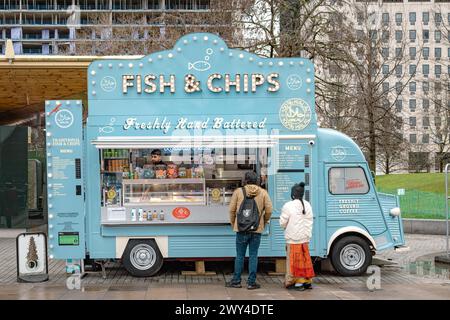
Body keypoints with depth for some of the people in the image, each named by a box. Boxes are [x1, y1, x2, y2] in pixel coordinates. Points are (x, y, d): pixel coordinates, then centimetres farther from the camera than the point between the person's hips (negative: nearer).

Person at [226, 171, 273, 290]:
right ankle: (251, 282, 7)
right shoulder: (263, 193, 1)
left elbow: (232, 210, 0)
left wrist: (233, 224, 13)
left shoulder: (238, 192, -2)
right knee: (253, 256, 6)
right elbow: (269, 210, -1)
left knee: (240, 256, 8)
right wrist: (264, 222, 15)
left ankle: (236, 281, 13)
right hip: (257, 229, 1)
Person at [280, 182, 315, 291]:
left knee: (294, 260, 0)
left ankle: (297, 282, 0)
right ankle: (307, 281, 17)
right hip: (304, 237, 6)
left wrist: (286, 227, 12)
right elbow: (309, 222, 9)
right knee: (305, 259, 12)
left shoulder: (288, 206, -14)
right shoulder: (307, 205, 5)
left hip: (293, 238, -6)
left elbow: (283, 222, -8)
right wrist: (307, 234, 14)